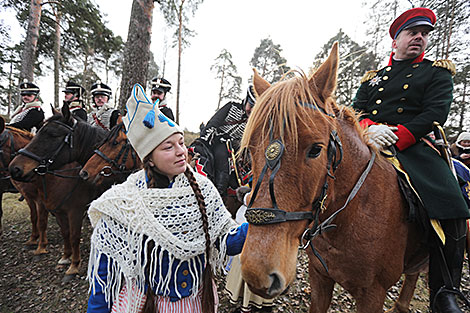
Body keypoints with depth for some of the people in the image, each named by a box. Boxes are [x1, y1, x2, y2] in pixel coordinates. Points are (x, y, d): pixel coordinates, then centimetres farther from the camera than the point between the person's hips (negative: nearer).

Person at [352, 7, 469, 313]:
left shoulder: (437, 71, 17)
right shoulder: (372, 77, 25)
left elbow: (435, 113, -1)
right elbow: (356, 110, 11)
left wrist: (395, 138, -17)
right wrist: (370, 128, -14)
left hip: (413, 146, -2)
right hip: (368, 144, 3)